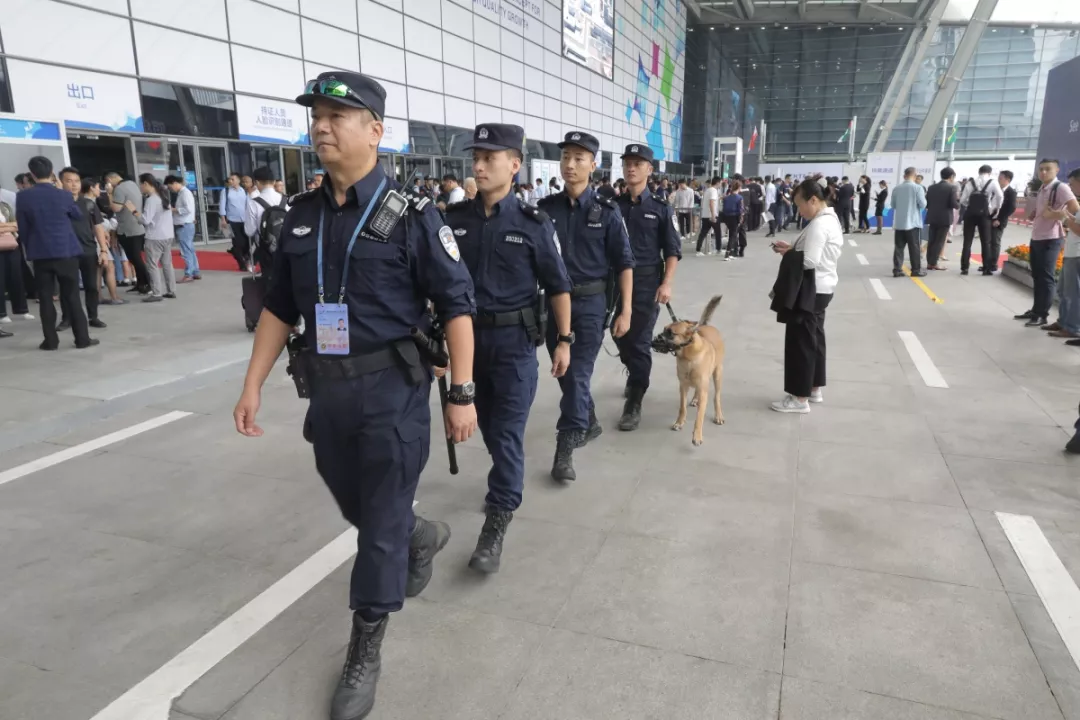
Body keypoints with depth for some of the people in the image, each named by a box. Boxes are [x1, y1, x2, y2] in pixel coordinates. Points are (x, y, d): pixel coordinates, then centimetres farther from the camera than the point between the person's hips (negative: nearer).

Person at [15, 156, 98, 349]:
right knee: (72, 296, 4)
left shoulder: (23, 197, -3)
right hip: (66, 252, -1)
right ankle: (82, 338, 4)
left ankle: (50, 340, 7)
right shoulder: (63, 195, -6)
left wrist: (29, 248, 17)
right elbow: (78, 215, 14)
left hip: (40, 254, 1)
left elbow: (22, 228, 3)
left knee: (45, 298, 6)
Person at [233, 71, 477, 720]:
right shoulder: (302, 215, 6)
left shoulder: (410, 213, -11)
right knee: (357, 508, 22)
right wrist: (254, 386, 10)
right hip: (327, 390, 6)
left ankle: (365, 653, 25)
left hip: (393, 391, -6)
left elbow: (457, 304, -10)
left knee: (381, 525, 5)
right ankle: (423, 539, 53)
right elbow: (280, 306, 12)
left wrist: (462, 393, -12)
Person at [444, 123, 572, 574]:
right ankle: (509, 479, 43)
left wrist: (564, 339, -3)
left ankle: (497, 522, 7)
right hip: (467, 335, 4)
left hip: (514, 339, -4)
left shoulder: (533, 224, -8)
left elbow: (558, 286, -1)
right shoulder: (454, 219, 0)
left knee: (507, 431, -2)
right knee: (488, 424, 18)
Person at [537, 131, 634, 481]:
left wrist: (625, 311, -7)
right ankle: (588, 423, 36)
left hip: (591, 302, -3)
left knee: (578, 374, -5)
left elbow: (624, 263, -3)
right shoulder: (545, 208, 1)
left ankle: (564, 449, 2)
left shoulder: (606, 210, -5)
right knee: (564, 373, 14)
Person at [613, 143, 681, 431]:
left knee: (640, 342, -2)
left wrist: (666, 284, -12)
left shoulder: (660, 208, -2)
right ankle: (635, 377, 40)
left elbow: (673, 251, -2)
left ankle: (634, 402, 6)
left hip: (647, 283, -3)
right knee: (621, 337, 13)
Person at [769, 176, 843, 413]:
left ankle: (800, 398, 5)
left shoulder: (818, 224, -21)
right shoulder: (831, 219, 12)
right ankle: (814, 389, 29)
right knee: (814, 338, 18)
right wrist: (792, 247, 5)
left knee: (800, 341, -3)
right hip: (822, 287, 11)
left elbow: (809, 260, -28)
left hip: (811, 289, -11)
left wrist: (786, 253, -12)